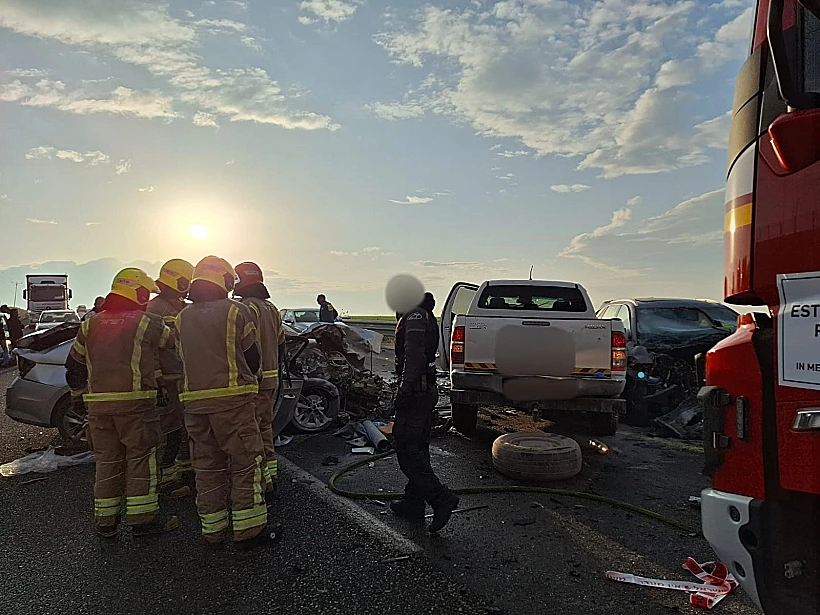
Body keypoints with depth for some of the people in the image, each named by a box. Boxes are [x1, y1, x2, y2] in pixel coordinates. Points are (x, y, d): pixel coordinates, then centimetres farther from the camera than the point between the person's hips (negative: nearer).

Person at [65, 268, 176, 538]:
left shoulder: (90, 325, 13)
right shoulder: (147, 323, -4)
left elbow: (74, 366, 17)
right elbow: (173, 341, 12)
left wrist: (80, 395, 27)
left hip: (97, 403, 5)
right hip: (135, 402, -5)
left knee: (107, 460, 14)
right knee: (140, 458, 4)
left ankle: (105, 520, 21)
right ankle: (141, 518, 9)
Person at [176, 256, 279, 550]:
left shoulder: (182, 318, 11)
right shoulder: (237, 311, -5)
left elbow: (184, 360, 13)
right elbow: (253, 357, -2)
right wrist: (250, 378, 17)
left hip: (195, 401, 6)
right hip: (232, 398, -5)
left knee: (207, 466, 12)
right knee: (245, 463, 2)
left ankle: (212, 530, 20)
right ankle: (248, 529, 5)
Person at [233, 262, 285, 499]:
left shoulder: (247, 307, -14)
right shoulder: (272, 309, 15)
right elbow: (281, 346, 20)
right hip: (271, 380, 9)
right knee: (265, 428, 18)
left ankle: (263, 483, -2)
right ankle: (271, 476, 25)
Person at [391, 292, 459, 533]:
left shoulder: (415, 317, -14)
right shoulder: (425, 318, 19)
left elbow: (414, 354, -27)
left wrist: (405, 387, -29)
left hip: (415, 392, -10)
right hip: (427, 389, 10)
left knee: (407, 450, -6)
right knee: (418, 449, 15)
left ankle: (441, 497, -7)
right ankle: (413, 503, 25)